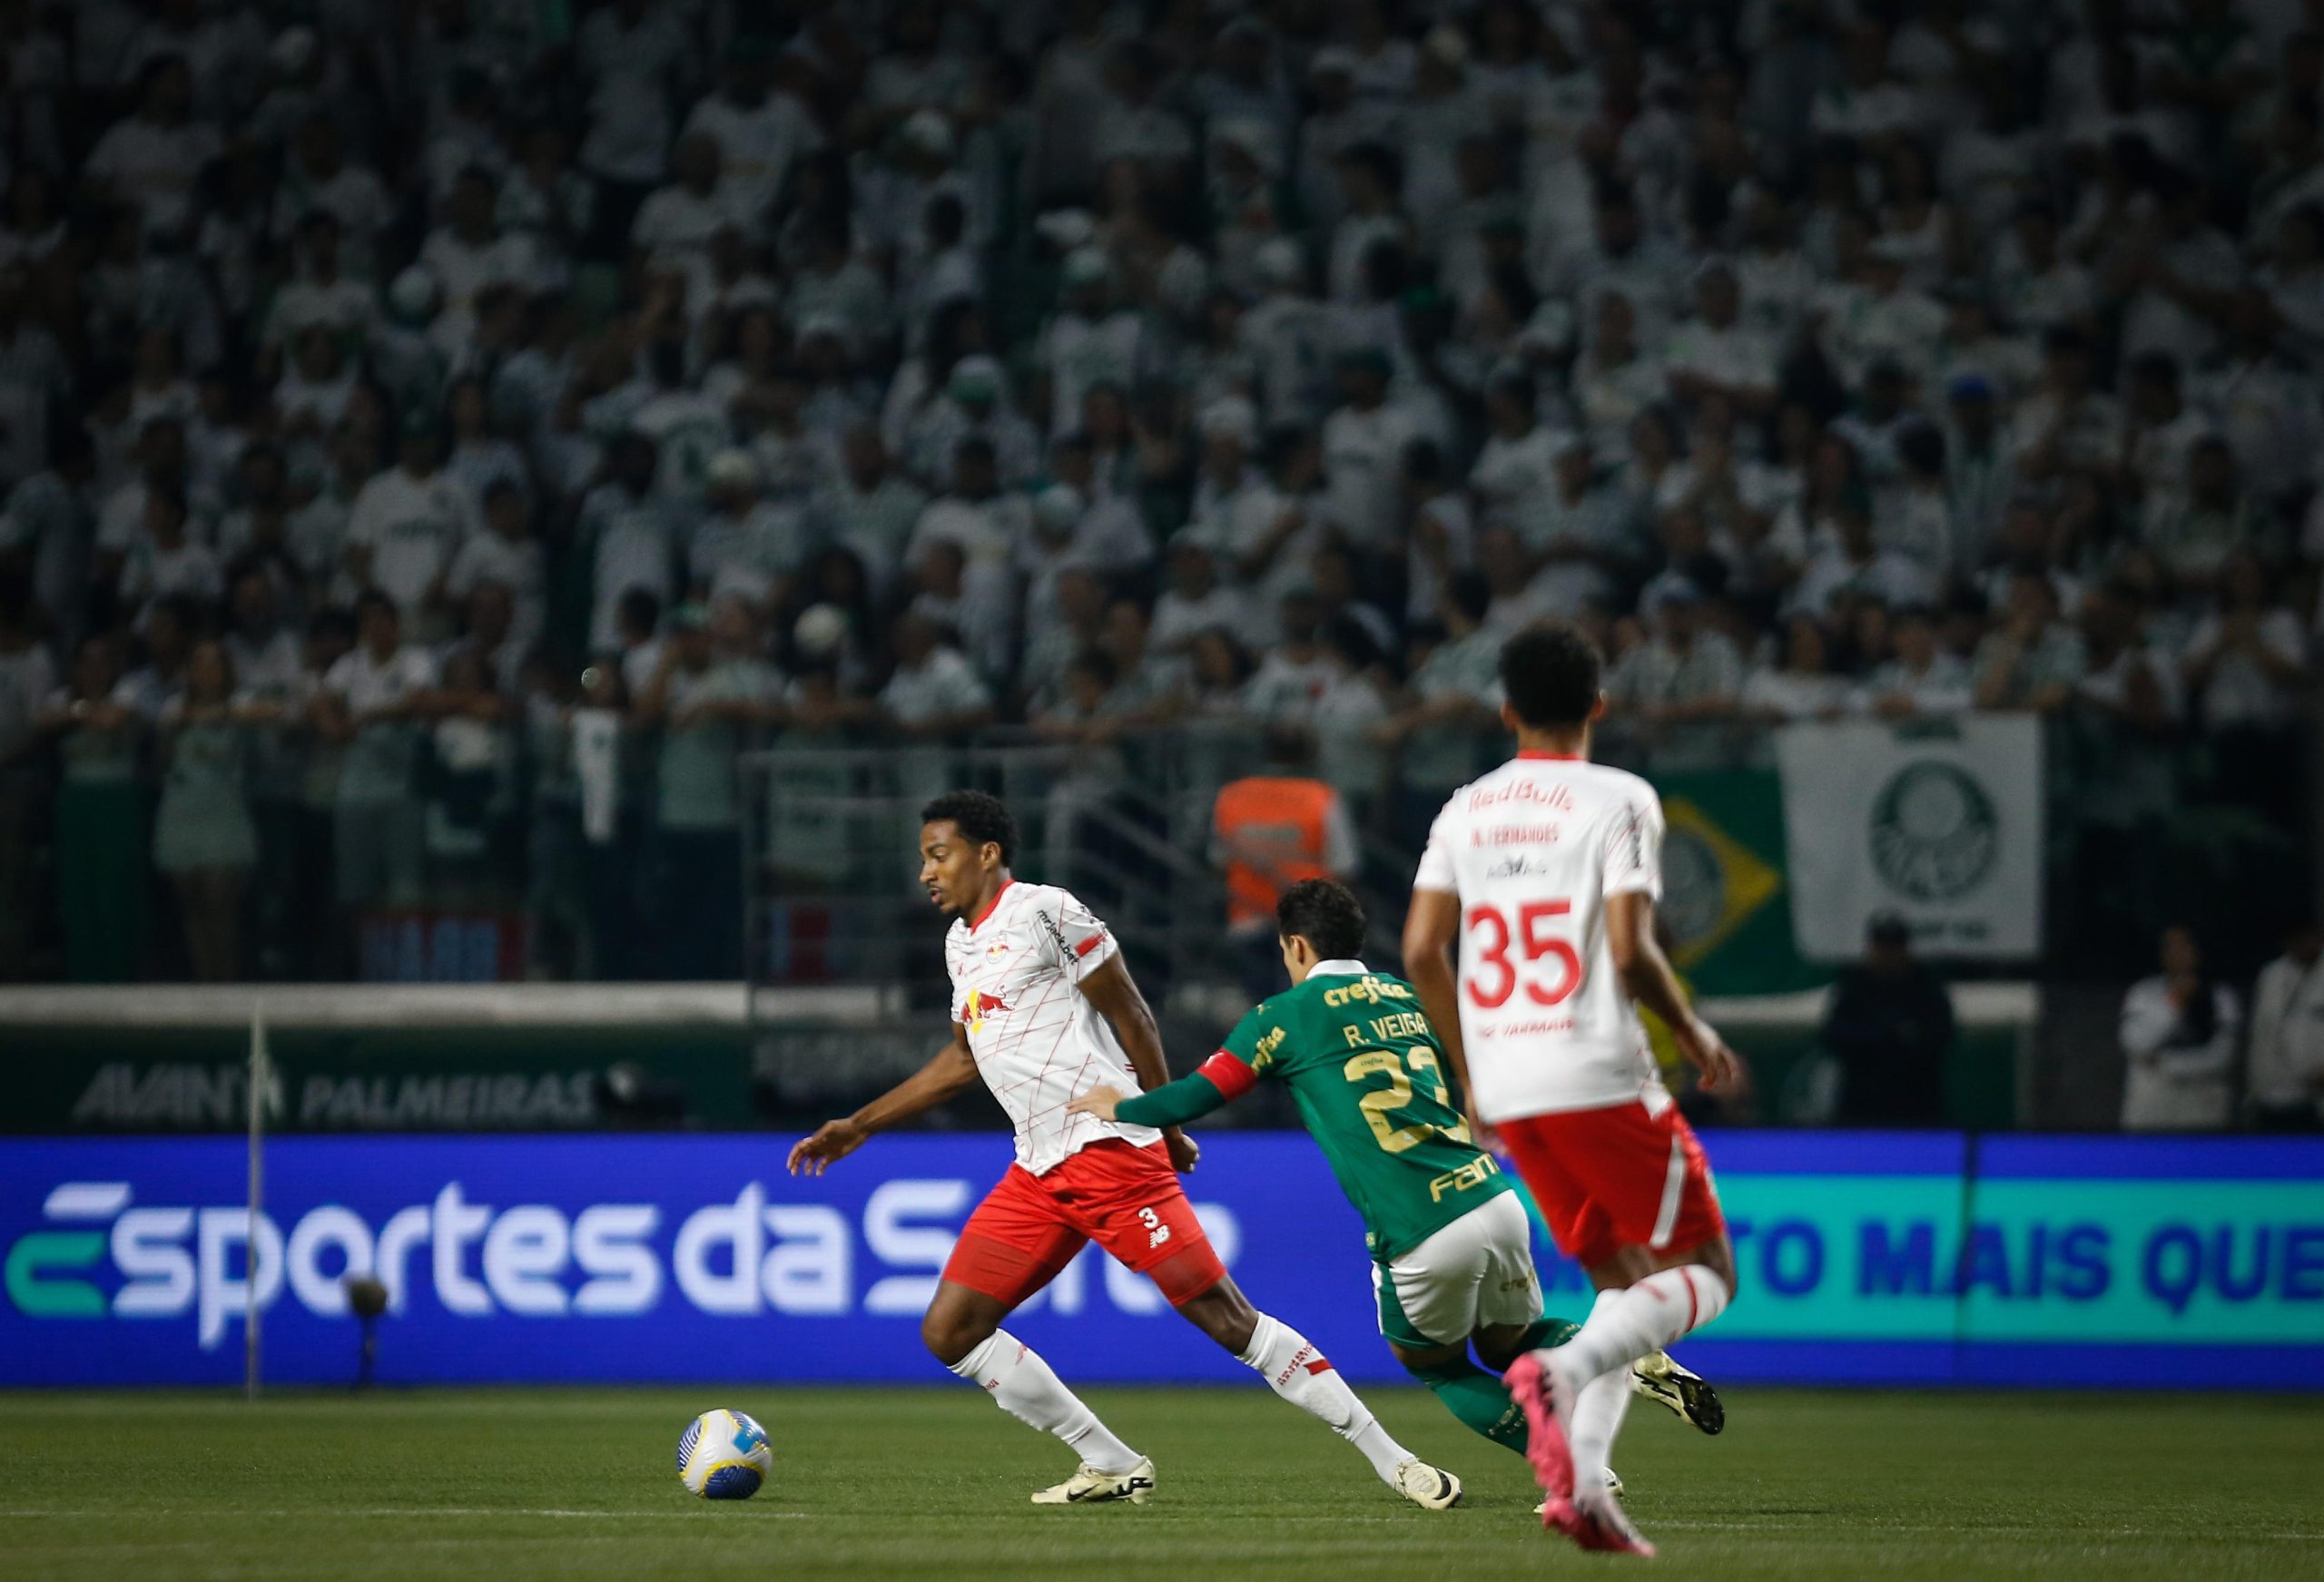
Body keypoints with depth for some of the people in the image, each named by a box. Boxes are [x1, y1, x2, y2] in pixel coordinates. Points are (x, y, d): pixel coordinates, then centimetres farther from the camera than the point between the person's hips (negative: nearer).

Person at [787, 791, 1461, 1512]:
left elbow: (1130, 1015, -6)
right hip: (1037, 1174, 9)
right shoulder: (960, 942, 18)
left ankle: (1391, 1460, -9)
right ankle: (1114, 1467, 6)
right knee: (948, 1331, 0)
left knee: (1223, 1314, -13)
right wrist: (858, 1126, 29)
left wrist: (1166, 1128, -3)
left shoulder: (1044, 912, -8)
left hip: (1108, 1149, -9)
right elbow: (963, 1058, 30)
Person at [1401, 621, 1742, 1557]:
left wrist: (1469, 1075, 18)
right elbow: (1629, 952, -15)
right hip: (1599, 1078, -6)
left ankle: (1581, 1486, -1)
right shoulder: (1618, 801, -6)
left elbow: (1421, 950, 7)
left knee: (1623, 1284, 16)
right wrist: (1697, 1036, 2)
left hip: (1507, 1091, 6)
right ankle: (1562, 1370, -23)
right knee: (1705, 1273, 3)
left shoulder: (1465, 810, 10)